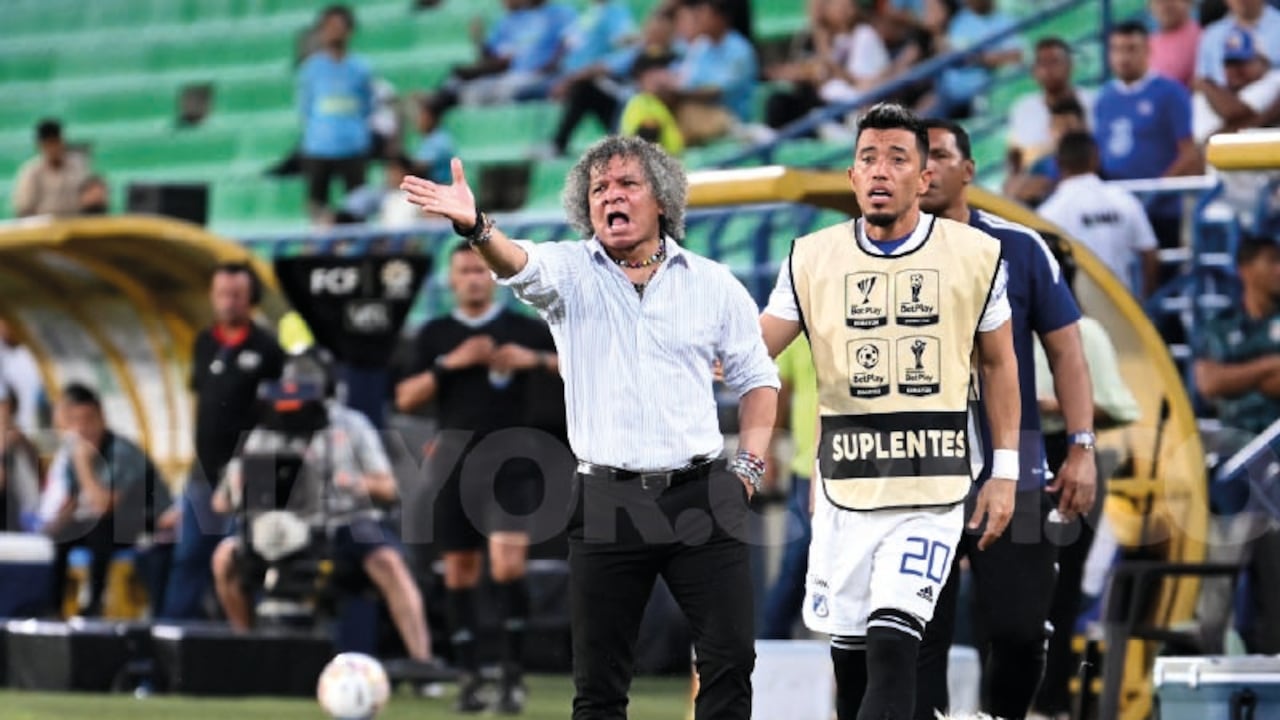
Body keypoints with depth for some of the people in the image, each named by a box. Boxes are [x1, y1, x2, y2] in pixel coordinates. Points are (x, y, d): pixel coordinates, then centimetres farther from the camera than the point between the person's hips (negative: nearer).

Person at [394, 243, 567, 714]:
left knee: (507, 566, -16)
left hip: (511, 463, -2)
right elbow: (406, 399, 2)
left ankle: (513, 674, -6)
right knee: (459, 573, 4)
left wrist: (535, 359, -14)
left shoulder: (523, 329, 5)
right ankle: (468, 677, 12)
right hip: (456, 463, 2)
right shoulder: (435, 335, 10)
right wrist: (450, 363, -10)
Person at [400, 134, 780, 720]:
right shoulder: (570, 272, 4)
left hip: (702, 496, 1)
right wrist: (476, 228, -40)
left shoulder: (714, 284, 8)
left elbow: (756, 378, 17)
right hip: (607, 502, 0)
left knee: (730, 658, -2)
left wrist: (750, 464, 4)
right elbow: (520, 265, -19)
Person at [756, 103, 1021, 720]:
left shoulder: (974, 255, 1)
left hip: (932, 490, -2)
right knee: (849, 656, 6)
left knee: (892, 648, -15)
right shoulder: (812, 258, 3)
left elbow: (998, 363, 11)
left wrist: (1005, 471, 7)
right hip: (845, 490, 2)